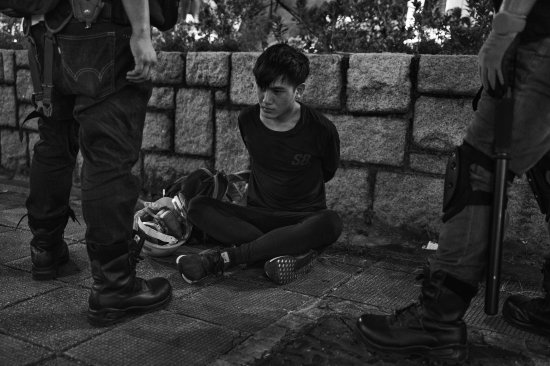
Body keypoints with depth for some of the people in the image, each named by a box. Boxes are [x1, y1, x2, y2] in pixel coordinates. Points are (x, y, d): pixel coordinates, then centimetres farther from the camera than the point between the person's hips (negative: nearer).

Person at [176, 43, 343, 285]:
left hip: (303, 219, -2)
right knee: (198, 207, -22)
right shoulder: (248, 120, -2)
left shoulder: (321, 130, -13)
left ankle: (220, 259, -34)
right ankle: (294, 252, -33)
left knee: (329, 223, -38)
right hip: (257, 216, 3)